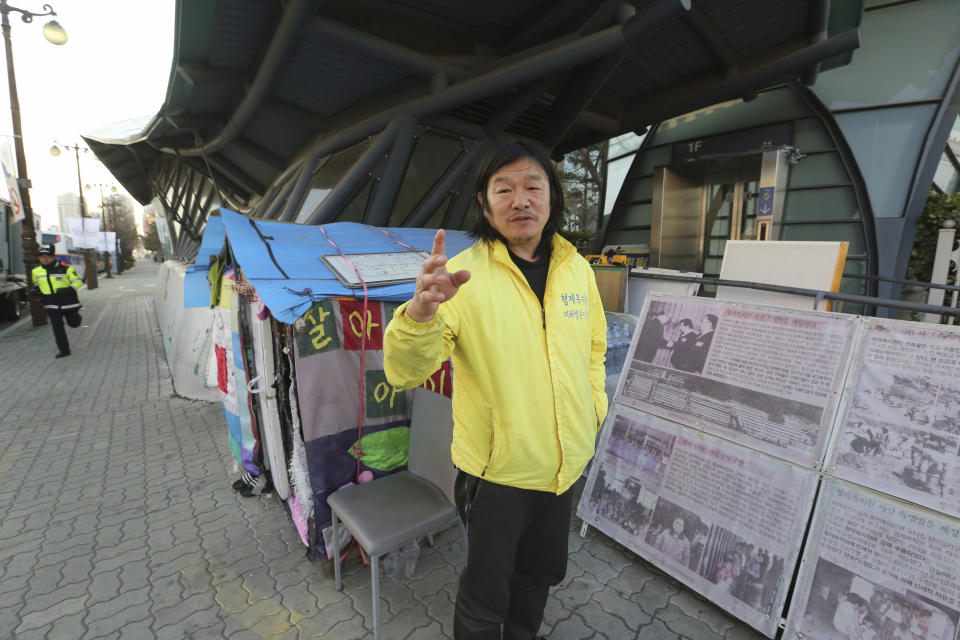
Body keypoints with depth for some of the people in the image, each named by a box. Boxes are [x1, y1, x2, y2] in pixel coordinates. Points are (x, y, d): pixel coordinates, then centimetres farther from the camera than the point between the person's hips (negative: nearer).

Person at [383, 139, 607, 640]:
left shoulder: (577, 269, -1)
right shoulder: (465, 275, -18)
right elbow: (404, 372, -25)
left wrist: (594, 408, 7)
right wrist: (421, 310, -43)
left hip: (564, 466, 6)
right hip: (495, 471, -5)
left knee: (539, 575, 29)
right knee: (485, 597, 18)